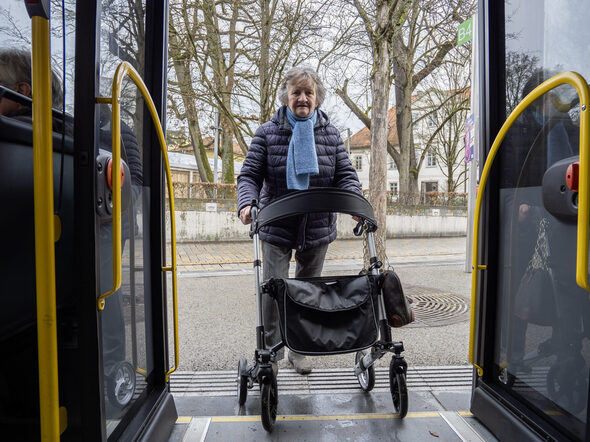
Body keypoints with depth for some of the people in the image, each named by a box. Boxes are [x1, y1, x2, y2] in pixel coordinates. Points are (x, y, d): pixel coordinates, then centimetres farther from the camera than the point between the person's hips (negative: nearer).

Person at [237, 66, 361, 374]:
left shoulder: (330, 134, 5)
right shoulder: (267, 132, -1)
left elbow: (345, 174, 3)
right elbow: (250, 174, -5)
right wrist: (247, 204, -24)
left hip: (318, 228, 3)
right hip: (277, 227, -2)